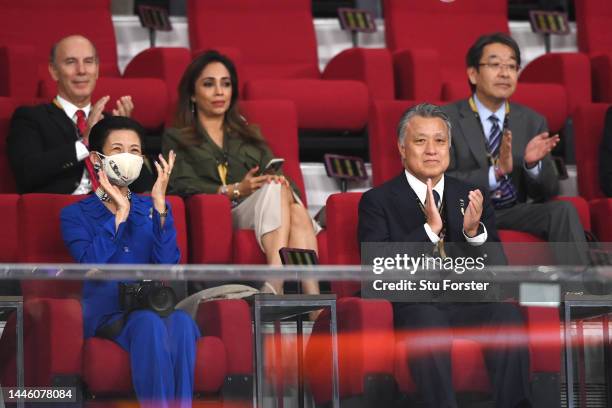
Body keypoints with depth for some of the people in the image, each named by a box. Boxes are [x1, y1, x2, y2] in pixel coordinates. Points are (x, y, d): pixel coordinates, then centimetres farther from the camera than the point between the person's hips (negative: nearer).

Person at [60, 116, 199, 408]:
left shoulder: (151, 209, 18)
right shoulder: (75, 215, 10)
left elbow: (168, 264, -1)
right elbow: (91, 264, -11)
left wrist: (160, 205, -7)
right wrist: (120, 213, -7)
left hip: (151, 305, 3)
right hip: (104, 310, -3)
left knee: (181, 323, -33)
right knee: (150, 324, -35)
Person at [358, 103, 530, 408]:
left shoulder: (471, 197, 19)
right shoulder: (377, 201, 10)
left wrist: (474, 231, -9)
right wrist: (429, 229, -16)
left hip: (471, 300, 3)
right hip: (414, 304, -3)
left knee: (507, 314, -30)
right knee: (427, 320, -38)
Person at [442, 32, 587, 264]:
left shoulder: (533, 122, 11)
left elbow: (547, 192, 9)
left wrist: (533, 163, -15)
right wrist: (496, 171, -25)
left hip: (515, 214, 3)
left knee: (563, 210, -24)